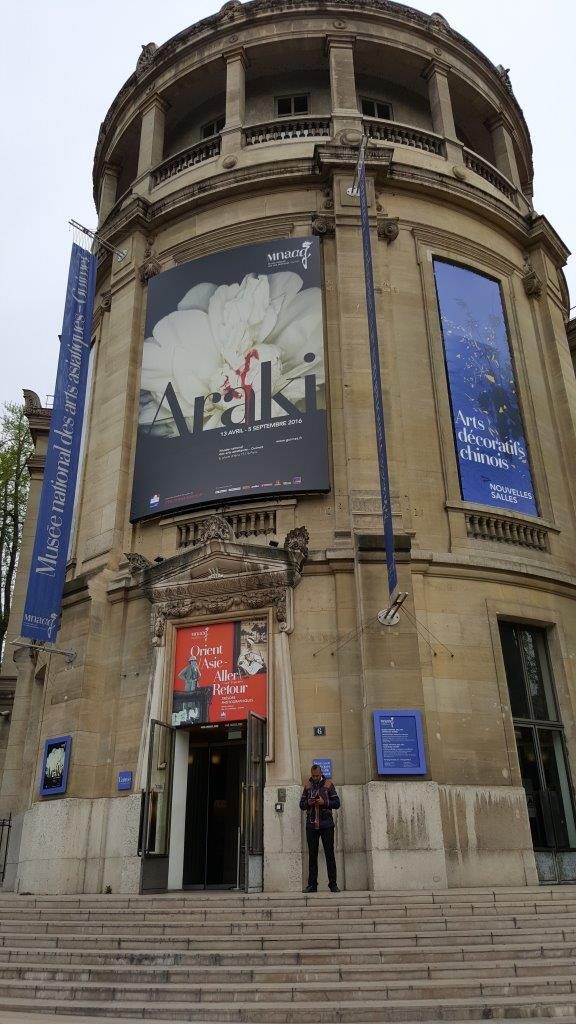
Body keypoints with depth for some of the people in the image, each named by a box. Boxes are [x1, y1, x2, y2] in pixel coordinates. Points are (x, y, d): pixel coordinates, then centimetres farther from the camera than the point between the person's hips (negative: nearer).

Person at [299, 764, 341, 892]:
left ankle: (333, 884, 3)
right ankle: (312, 884, 10)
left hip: (326, 824, -2)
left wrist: (324, 802, -16)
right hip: (311, 825, 2)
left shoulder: (328, 784, 3)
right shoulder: (308, 786, 10)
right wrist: (308, 803, -9)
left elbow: (337, 803, 0)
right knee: (312, 855, 5)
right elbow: (301, 805, 12)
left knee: (330, 854, -2)